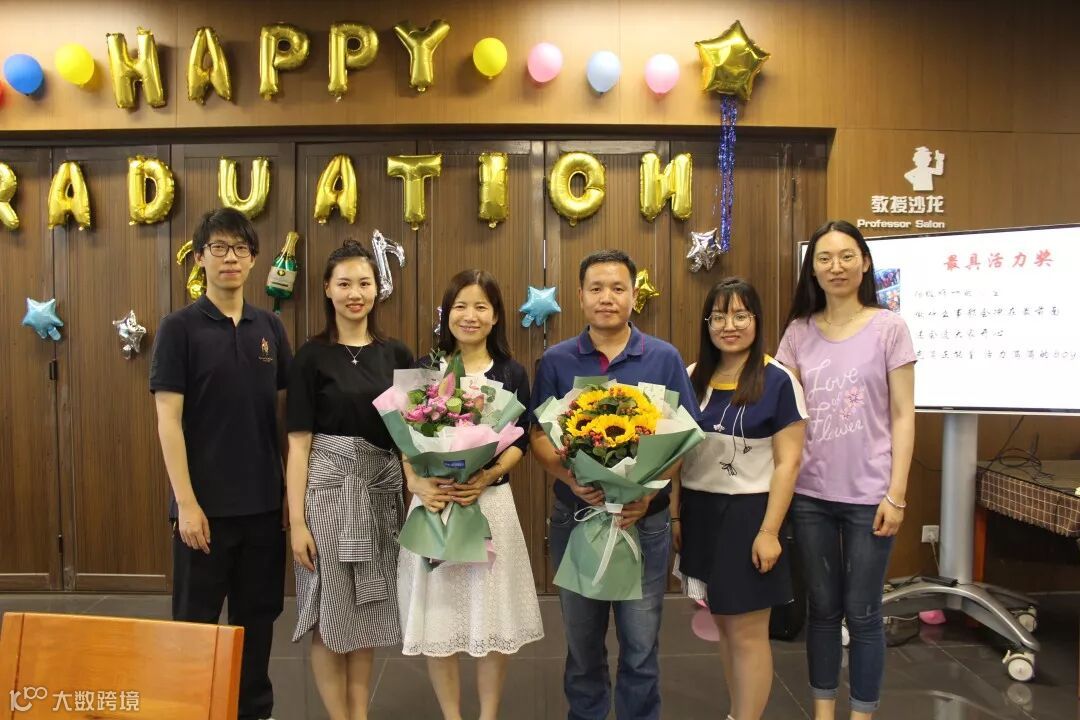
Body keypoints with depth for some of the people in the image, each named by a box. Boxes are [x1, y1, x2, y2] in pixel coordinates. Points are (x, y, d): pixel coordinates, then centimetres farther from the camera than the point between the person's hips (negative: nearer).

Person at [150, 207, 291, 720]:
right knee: (196, 620, 9)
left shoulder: (270, 327, 6)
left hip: (265, 501, 4)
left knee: (257, 615, 15)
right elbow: (168, 419, -9)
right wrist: (186, 502, -14)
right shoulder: (180, 327, -6)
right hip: (206, 503, -4)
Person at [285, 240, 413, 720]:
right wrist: (297, 520, -10)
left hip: (381, 488, 4)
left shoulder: (396, 355, 7)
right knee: (331, 615, 5)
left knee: (368, 613, 13)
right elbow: (299, 443, -6)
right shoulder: (312, 356, -4)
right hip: (329, 487, -3)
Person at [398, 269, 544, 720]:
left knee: (491, 615, 7)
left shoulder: (512, 373, 4)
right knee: (438, 617, 7)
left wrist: (488, 476, -17)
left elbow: (519, 443, 0)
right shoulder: (425, 370, 5)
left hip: (490, 502, 0)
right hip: (434, 501, 1)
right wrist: (417, 484, -16)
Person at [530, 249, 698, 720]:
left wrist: (649, 491, -17)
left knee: (641, 645, 8)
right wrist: (571, 477, -20)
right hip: (575, 517, 1)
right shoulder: (556, 361, 0)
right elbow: (539, 437, -1)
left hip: (645, 519, -1)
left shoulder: (664, 358, -1)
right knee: (582, 642, 17)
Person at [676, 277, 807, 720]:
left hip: (748, 512, -5)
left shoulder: (778, 381, -9)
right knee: (723, 623, 16)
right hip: (699, 512, 5)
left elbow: (788, 462, -10)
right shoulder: (692, 378, 5)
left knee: (747, 632, 4)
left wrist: (769, 531, -15)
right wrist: (673, 514, 5)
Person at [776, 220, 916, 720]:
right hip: (809, 493, 3)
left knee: (862, 613, 8)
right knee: (823, 608, 15)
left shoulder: (889, 328, -4)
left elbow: (903, 417, -4)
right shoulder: (799, 332, 4)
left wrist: (895, 495, -8)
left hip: (868, 495, -2)